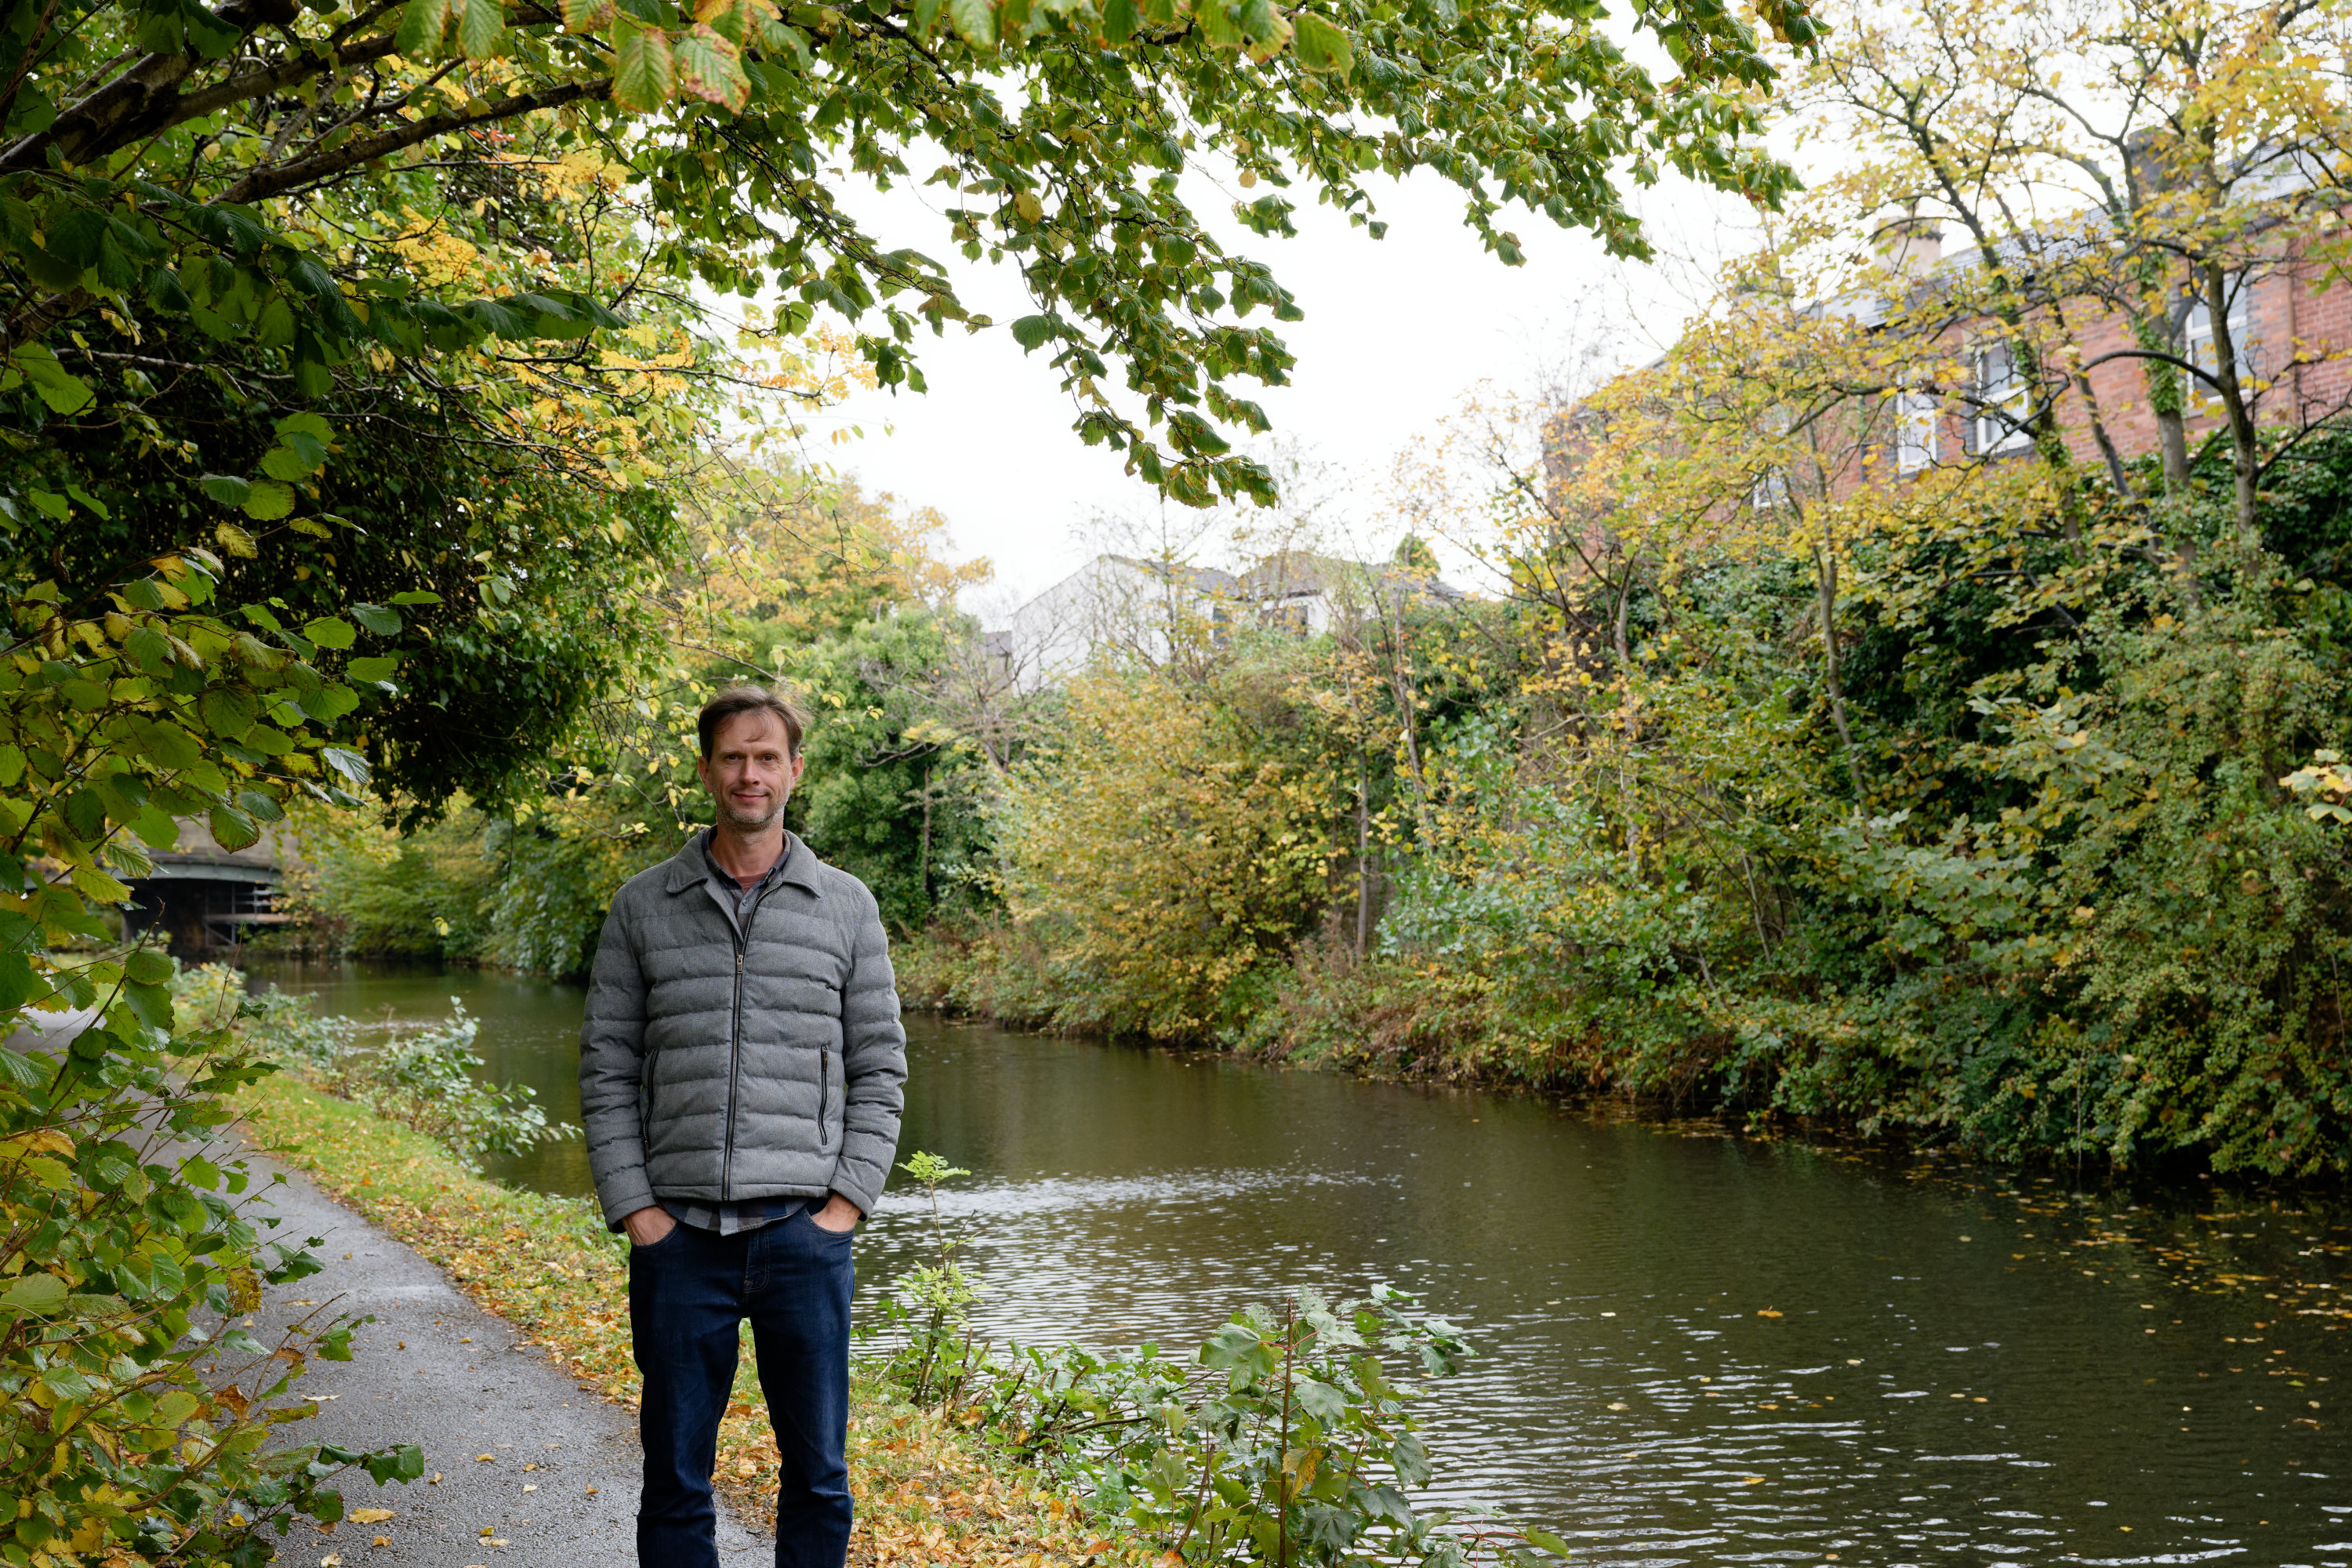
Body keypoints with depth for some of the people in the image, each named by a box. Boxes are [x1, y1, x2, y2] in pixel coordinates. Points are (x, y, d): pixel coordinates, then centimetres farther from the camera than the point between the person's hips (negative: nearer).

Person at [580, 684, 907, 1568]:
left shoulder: (847, 908, 6)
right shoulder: (644, 907, 6)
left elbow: (879, 1069, 7)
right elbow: (606, 1071, 6)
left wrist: (847, 1203, -3)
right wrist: (634, 1208, -3)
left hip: (804, 1230, 0)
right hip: (679, 1232, 0)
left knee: (817, 1473, 7)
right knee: (675, 1477, 8)